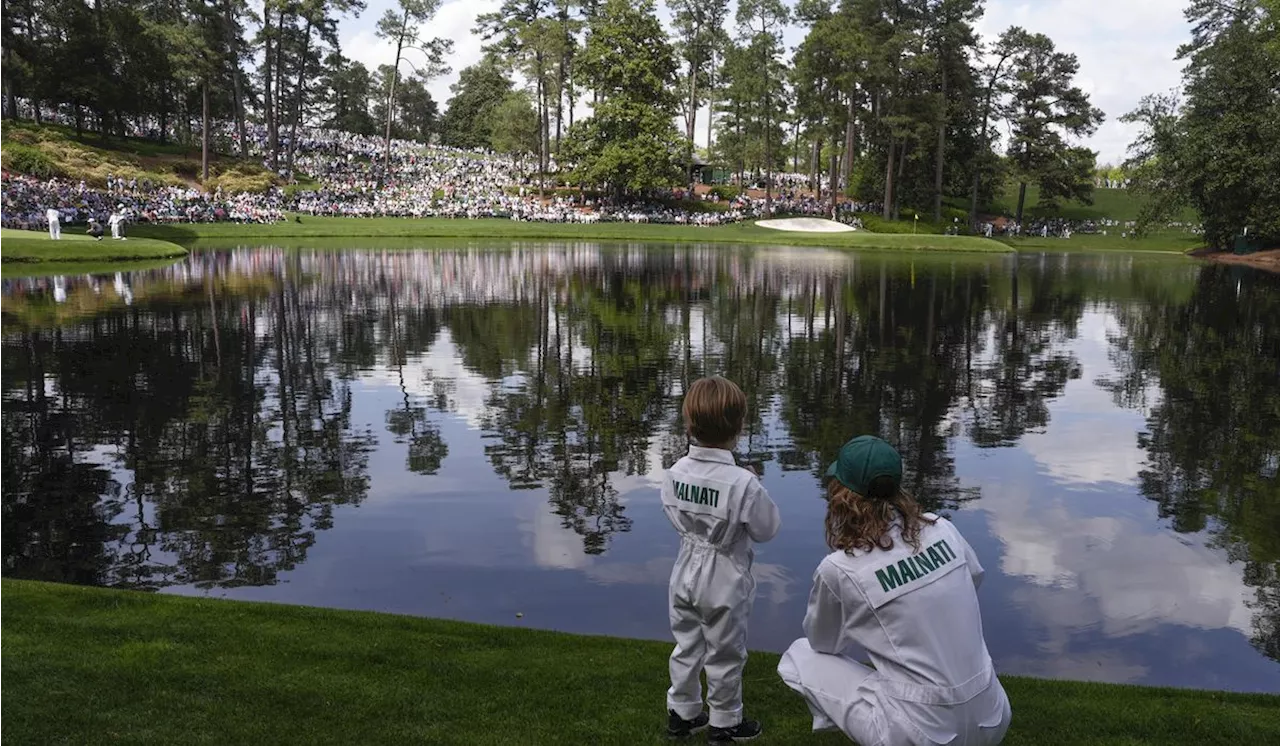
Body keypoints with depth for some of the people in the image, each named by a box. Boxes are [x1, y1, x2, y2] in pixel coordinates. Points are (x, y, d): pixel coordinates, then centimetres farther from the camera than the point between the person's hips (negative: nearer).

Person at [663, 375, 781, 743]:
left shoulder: (674, 473, -13)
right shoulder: (743, 483, -29)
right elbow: (766, 529, -14)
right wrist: (757, 490, -2)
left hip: (687, 573, 5)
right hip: (724, 582, -5)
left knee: (687, 646, 23)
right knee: (725, 656, 15)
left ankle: (681, 712, 38)